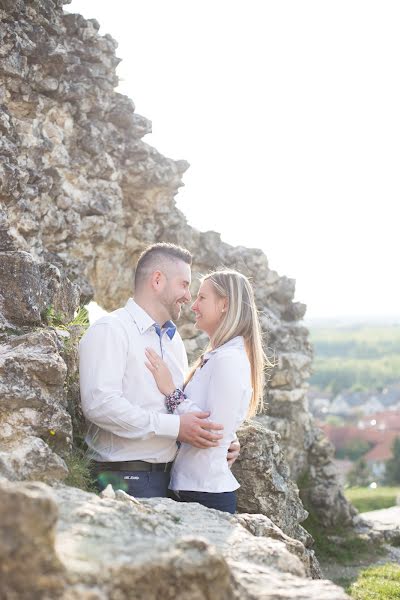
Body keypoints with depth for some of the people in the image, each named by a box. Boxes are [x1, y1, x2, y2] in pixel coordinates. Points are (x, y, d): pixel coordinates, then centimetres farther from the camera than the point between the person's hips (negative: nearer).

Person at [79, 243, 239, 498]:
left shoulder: (174, 339, 21)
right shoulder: (110, 330, -7)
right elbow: (100, 403, -21)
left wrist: (219, 440, 5)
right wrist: (174, 426, -20)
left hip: (170, 476, 8)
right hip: (126, 478, -8)